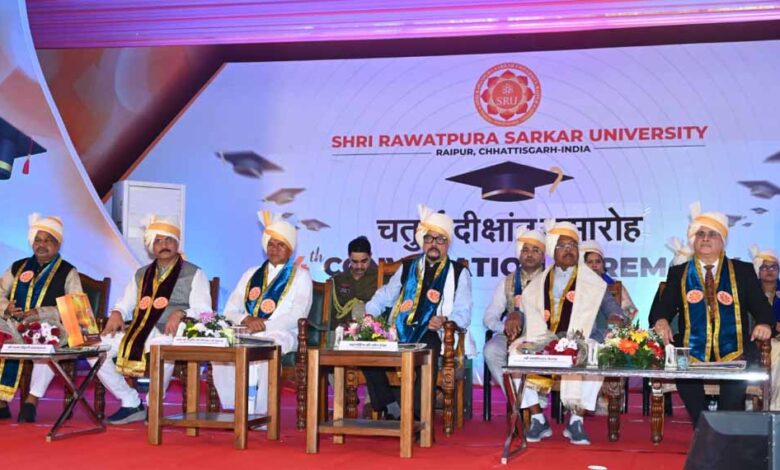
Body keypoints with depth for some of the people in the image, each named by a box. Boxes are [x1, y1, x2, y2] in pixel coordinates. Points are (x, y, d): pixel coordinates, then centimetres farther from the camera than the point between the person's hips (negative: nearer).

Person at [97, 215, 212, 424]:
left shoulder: (194, 274, 8)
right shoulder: (141, 275, 24)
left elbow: (203, 311, -3)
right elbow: (125, 303, 22)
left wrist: (180, 314, -22)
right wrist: (116, 313, -2)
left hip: (169, 335, -5)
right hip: (136, 332, 5)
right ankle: (131, 403, -4)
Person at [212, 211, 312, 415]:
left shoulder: (300, 276, 11)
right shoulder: (251, 274, 25)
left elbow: (297, 316, -4)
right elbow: (230, 310, 16)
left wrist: (265, 325, -16)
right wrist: (246, 320, -7)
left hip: (280, 334, -4)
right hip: (245, 333, 4)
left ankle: (258, 412, -29)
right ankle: (234, 411, -23)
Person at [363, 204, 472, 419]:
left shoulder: (459, 274, 14)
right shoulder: (407, 268, 24)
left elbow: (463, 314, 5)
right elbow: (382, 298, 26)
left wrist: (444, 320, -17)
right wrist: (367, 316, 6)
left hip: (434, 336, -3)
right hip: (399, 332, 3)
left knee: (428, 354, -38)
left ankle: (414, 414, -27)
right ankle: (390, 407, -16)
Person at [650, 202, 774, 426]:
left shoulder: (743, 271, 13)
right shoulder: (679, 273, 14)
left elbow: (761, 307, 7)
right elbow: (663, 308, 7)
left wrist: (764, 324, -16)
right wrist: (661, 321, -17)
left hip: (733, 353, 0)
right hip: (692, 353, 1)